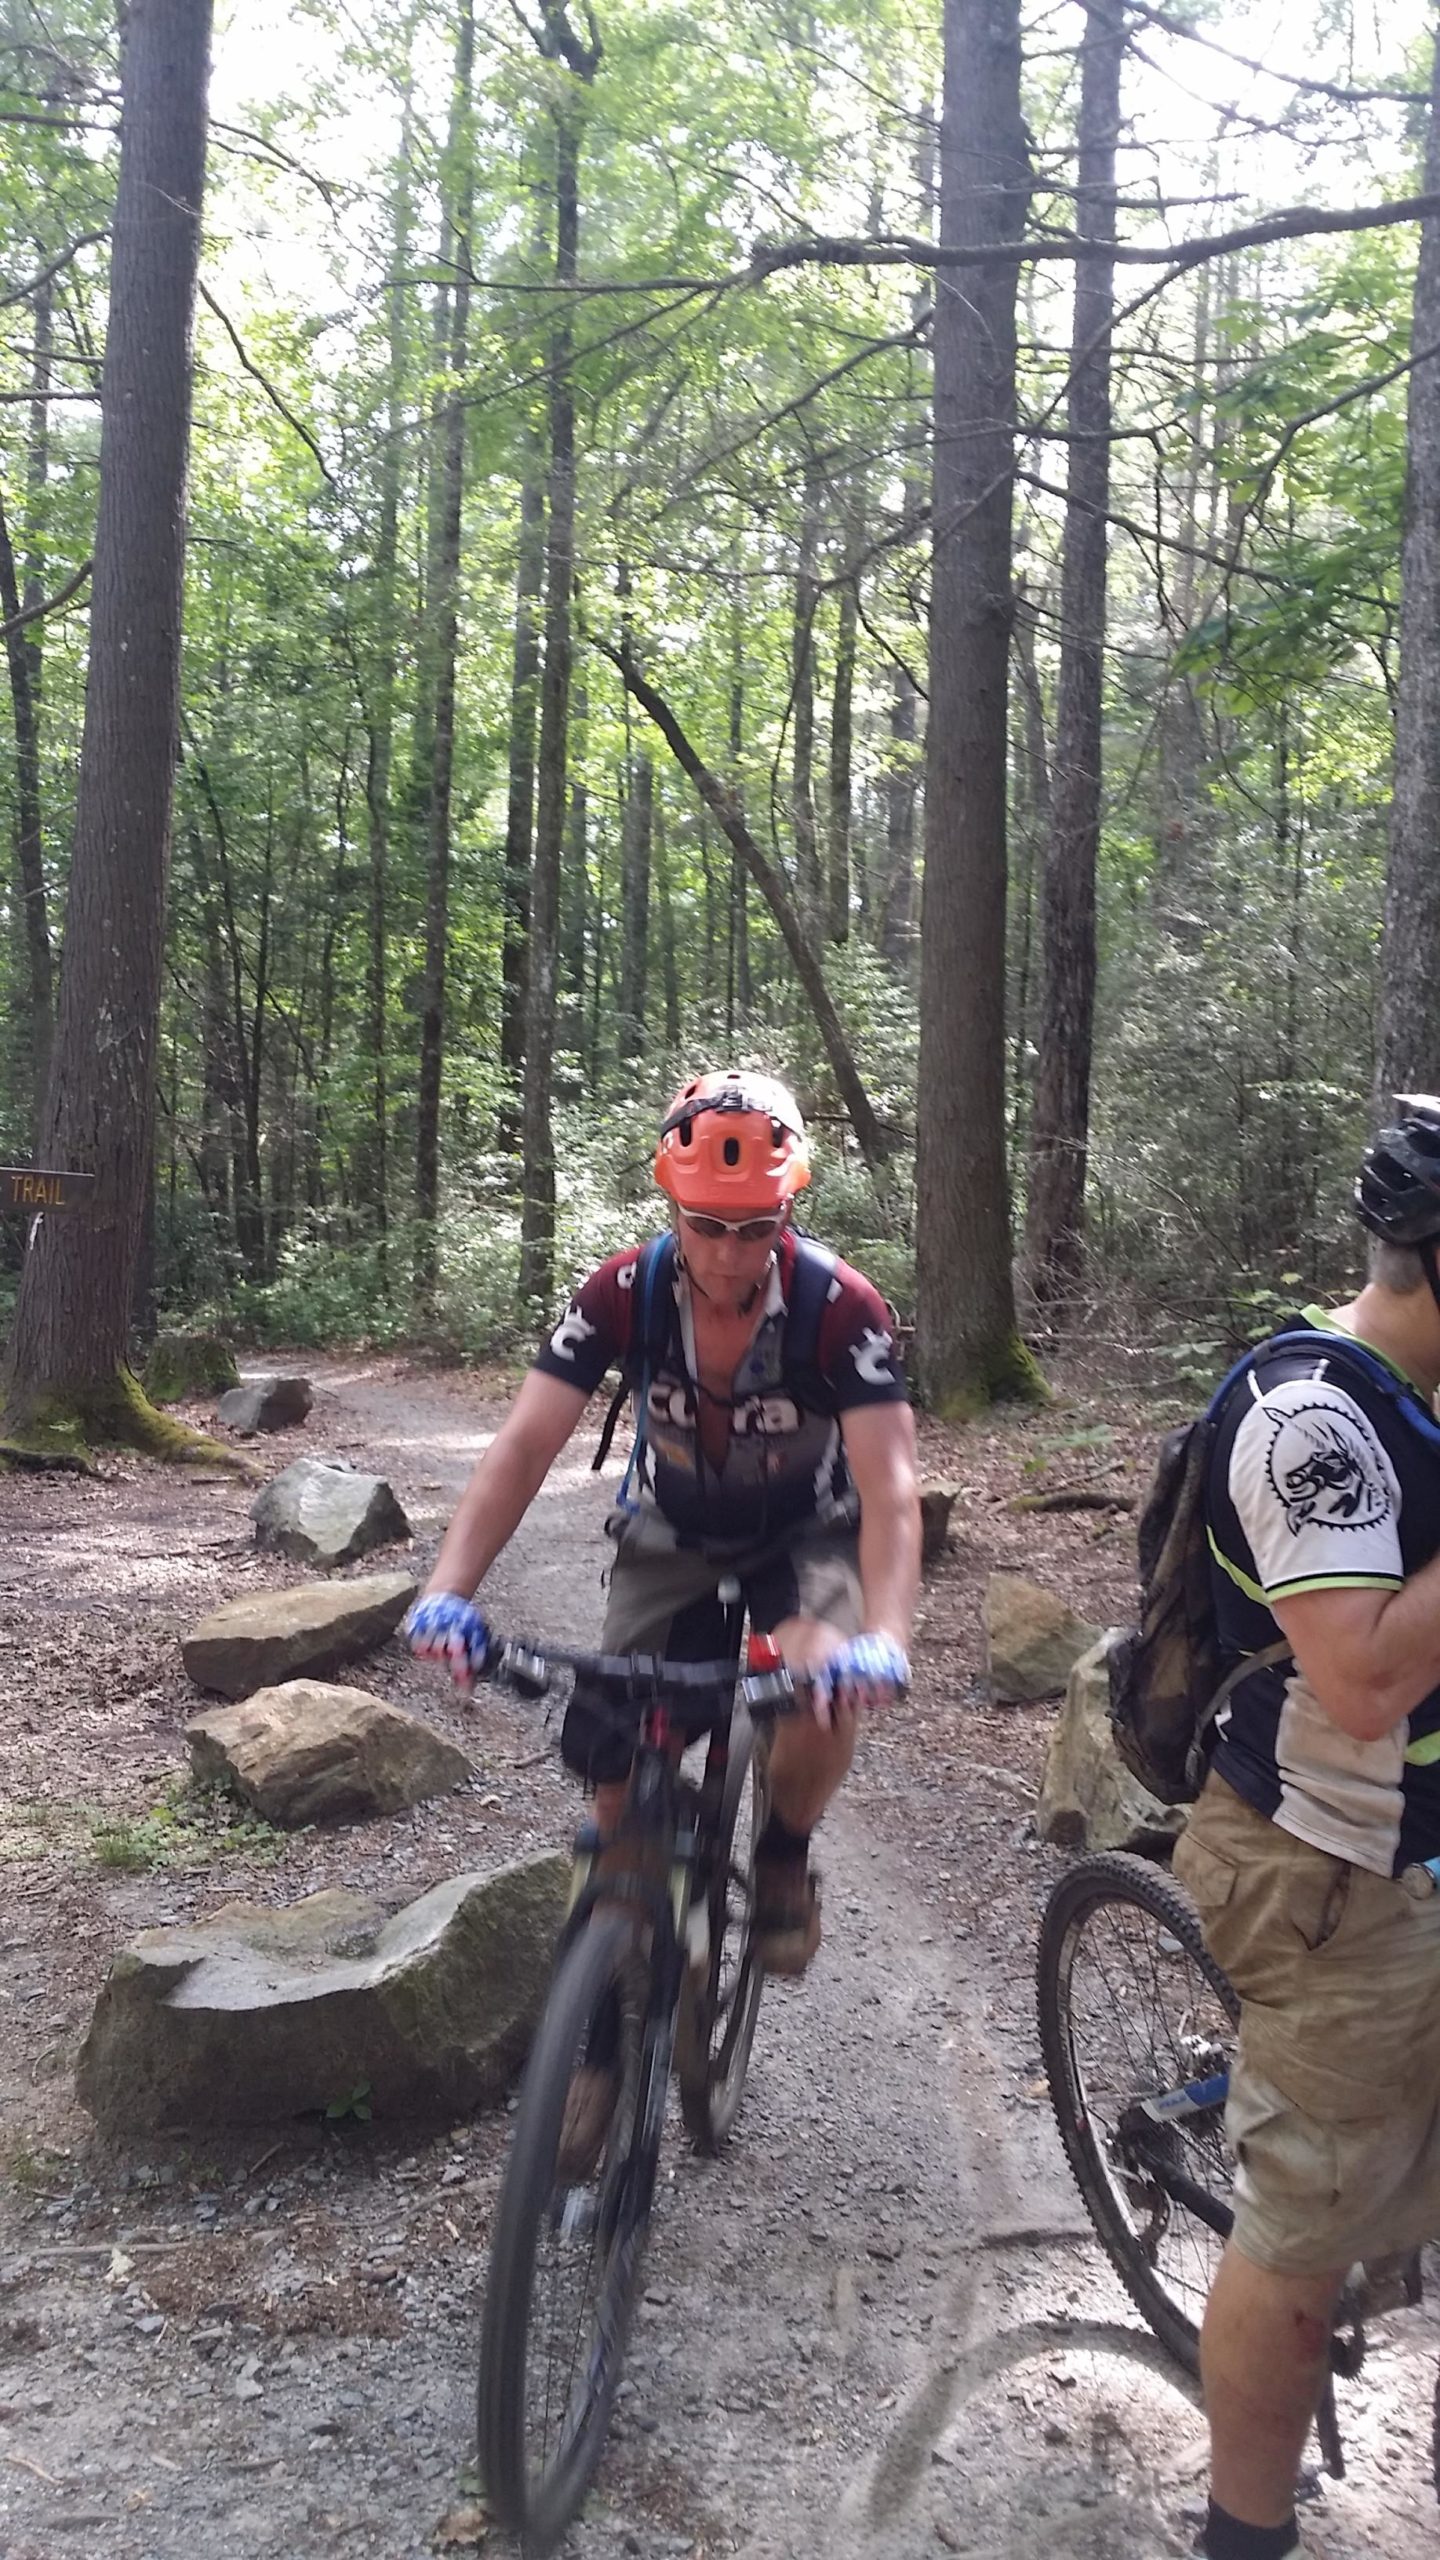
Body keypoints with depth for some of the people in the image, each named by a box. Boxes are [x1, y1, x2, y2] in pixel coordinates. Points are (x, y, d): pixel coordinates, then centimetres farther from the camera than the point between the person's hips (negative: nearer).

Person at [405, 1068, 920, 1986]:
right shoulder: (624, 1293, -24)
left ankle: (785, 1857, 1)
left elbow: (890, 1490, -35)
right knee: (618, 1763, -10)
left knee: (827, 1694, -31)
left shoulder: (840, 1306, -29)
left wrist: (884, 1642, -52)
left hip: (805, 1538, -2)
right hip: (672, 1539, 2)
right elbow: (523, 1448, -27)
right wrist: (449, 1591, -42)